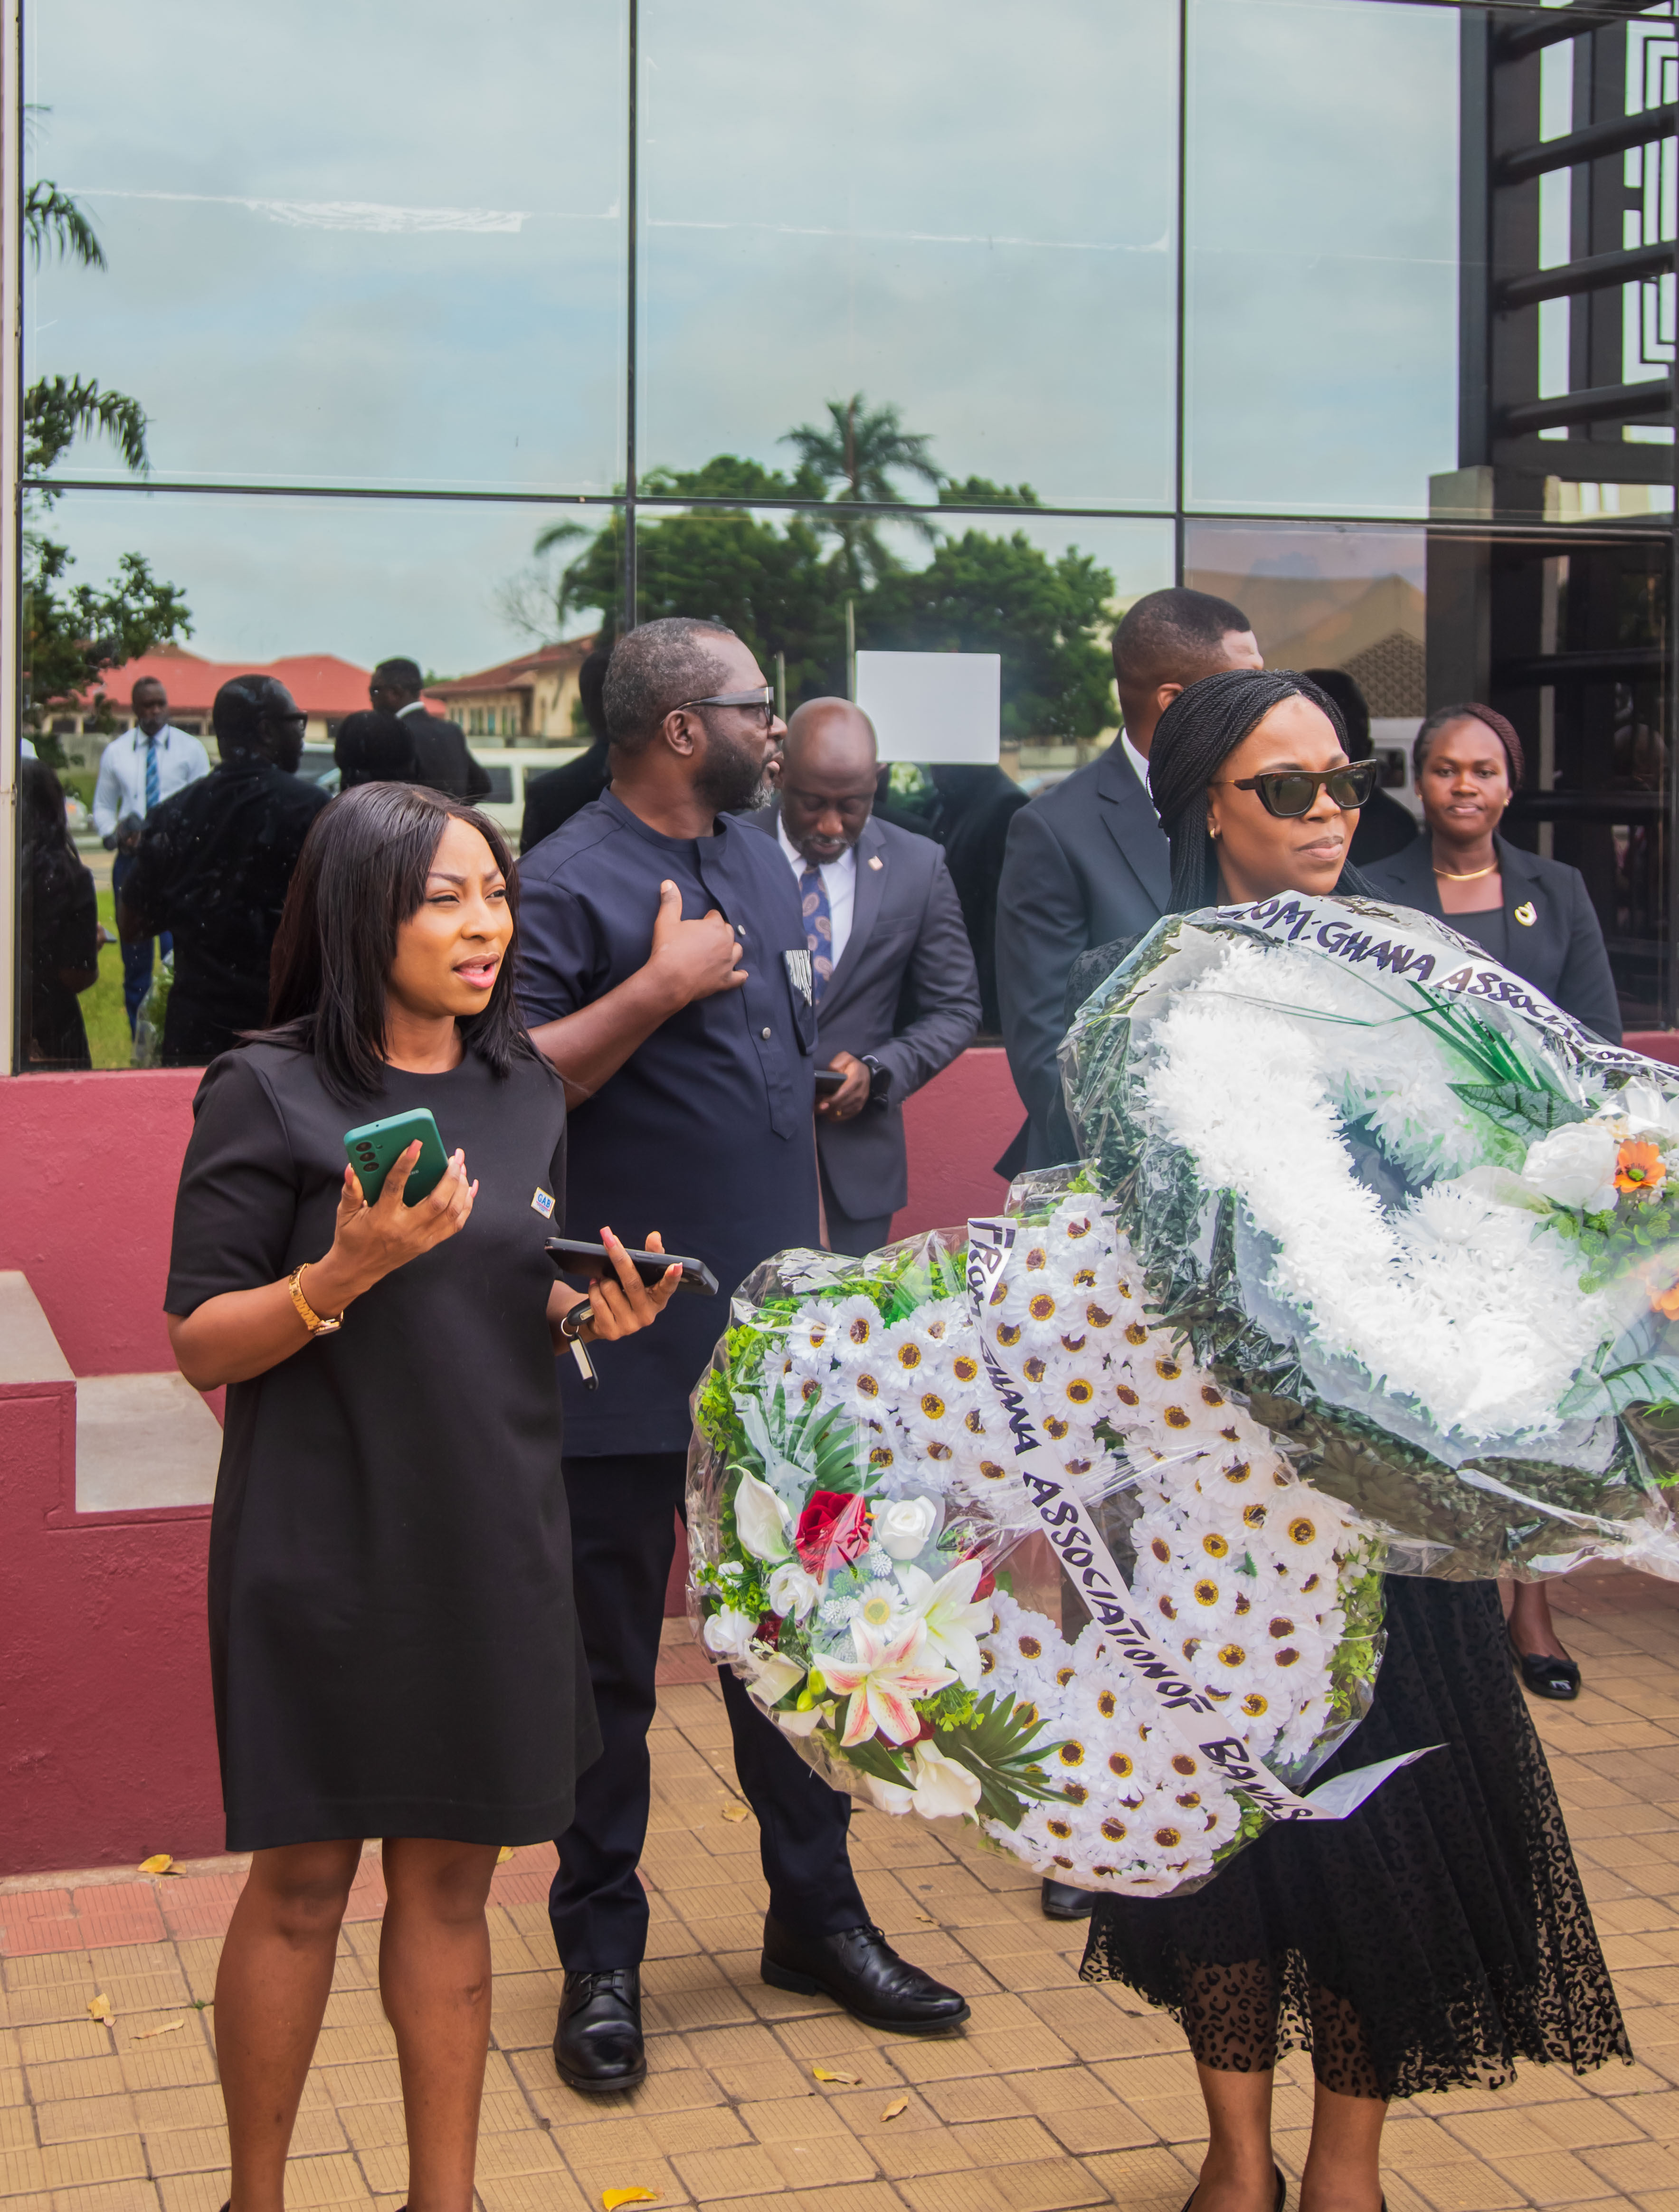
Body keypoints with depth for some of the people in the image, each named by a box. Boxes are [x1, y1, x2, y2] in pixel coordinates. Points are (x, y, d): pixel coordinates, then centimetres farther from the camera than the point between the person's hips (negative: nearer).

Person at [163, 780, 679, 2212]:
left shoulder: (523, 1090, 9)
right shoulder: (270, 1095, -8)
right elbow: (203, 1345, -9)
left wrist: (588, 1312, -2)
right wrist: (345, 1273, -25)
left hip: (491, 1539, 4)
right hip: (322, 1544, -4)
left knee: (452, 1876, 10)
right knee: (303, 1880, 4)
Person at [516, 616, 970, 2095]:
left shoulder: (764, 862, 13)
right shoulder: (570, 885, -11)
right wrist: (657, 987, -25)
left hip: (776, 1336, 7)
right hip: (630, 1348, -7)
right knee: (611, 1659, 4)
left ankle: (817, 1914, 29)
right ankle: (602, 1955, 17)